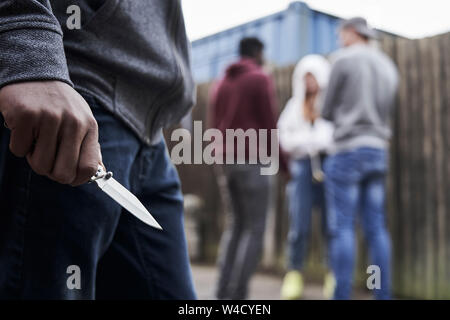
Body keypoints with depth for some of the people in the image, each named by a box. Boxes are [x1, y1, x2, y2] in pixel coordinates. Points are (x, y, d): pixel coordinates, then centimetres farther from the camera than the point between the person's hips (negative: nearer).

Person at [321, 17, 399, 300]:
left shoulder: (344, 60, -4)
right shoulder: (388, 67, 17)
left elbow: (328, 112, 2)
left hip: (348, 151, -6)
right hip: (378, 152, 6)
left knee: (342, 228, -6)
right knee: (376, 228, 5)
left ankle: (342, 295, -7)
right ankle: (383, 294, 5)